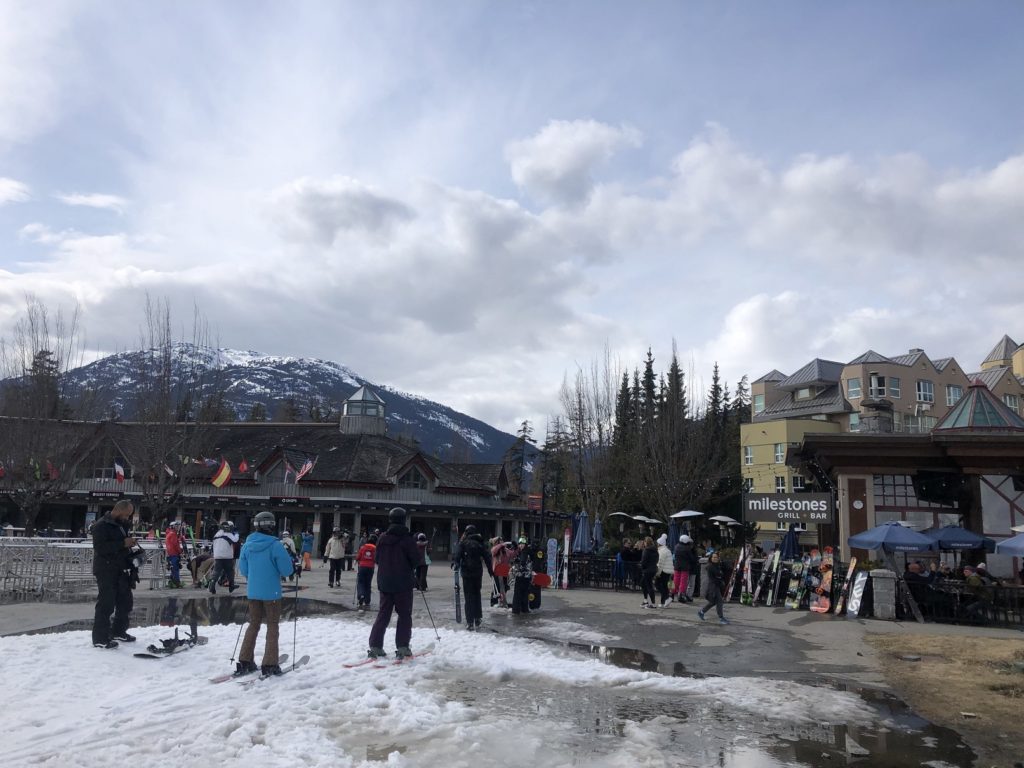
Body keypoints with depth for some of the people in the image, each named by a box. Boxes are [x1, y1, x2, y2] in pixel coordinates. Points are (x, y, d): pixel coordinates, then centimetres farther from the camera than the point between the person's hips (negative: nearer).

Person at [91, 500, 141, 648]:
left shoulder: (121, 525, 15)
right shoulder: (101, 525, -12)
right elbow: (100, 548, -24)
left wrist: (131, 545, 7)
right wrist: (123, 544, -26)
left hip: (120, 570, 9)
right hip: (105, 571, -9)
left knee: (125, 601, 13)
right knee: (106, 604, -8)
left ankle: (118, 632, 26)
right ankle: (100, 639, -2)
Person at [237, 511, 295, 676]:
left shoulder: (247, 544, -1)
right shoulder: (275, 545, -17)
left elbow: (243, 569, 8)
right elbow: (287, 570, -14)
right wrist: (288, 555, 5)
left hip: (252, 592, 5)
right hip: (271, 592, -4)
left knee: (253, 625, 18)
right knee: (272, 627, 7)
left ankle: (244, 662, 17)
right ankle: (269, 665, 5)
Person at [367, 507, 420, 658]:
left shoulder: (382, 538, 0)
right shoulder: (406, 538, -14)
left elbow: (377, 559, 7)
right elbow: (416, 559, -10)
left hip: (384, 582, 4)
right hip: (403, 583, -4)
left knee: (383, 614, 12)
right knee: (404, 615, 6)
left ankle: (375, 646, 8)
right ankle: (402, 647, 3)